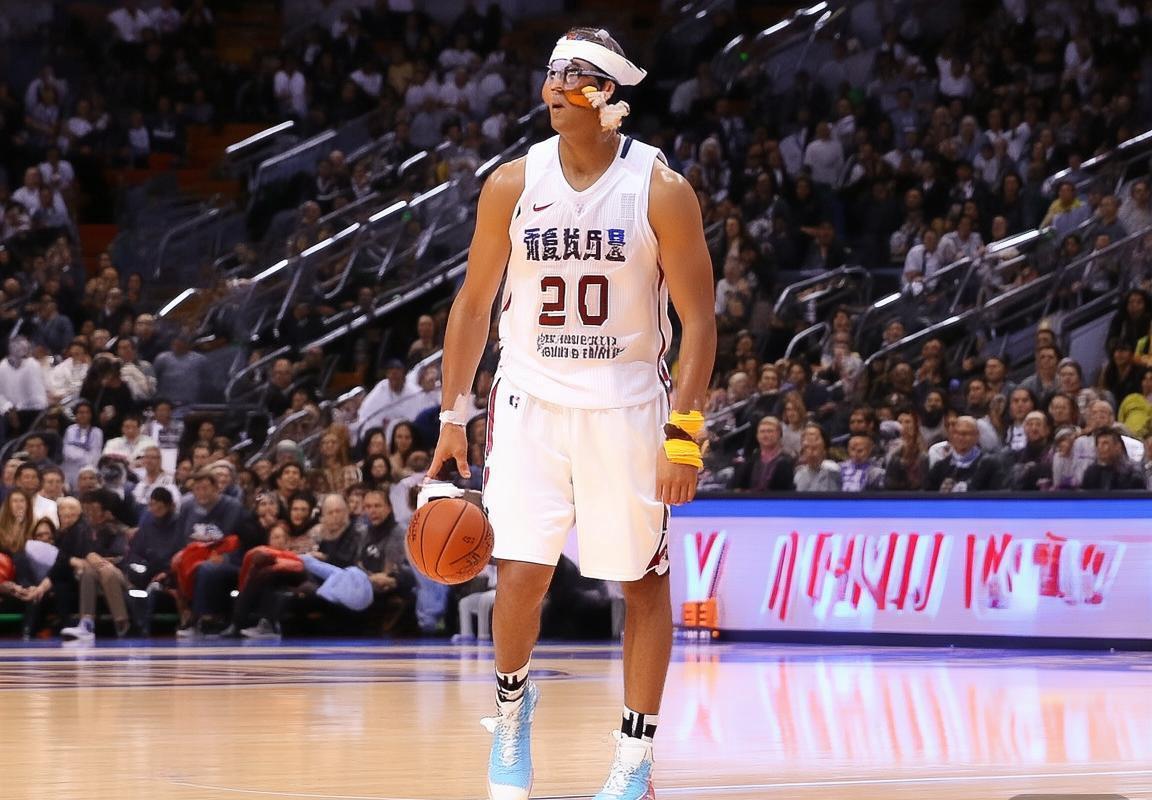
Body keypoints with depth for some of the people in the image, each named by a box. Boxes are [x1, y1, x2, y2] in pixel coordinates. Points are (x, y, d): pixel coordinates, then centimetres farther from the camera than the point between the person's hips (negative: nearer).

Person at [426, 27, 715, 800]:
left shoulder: (661, 190, -9)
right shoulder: (514, 184, -2)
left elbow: (699, 318, -8)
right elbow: (474, 302, 8)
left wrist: (685, 434, -15)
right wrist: (453, 418, 7)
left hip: (627, 405, -1)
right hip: (533, 399, 2)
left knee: (644, 580, 2)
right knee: (521, 572, -6)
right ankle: (513, 702, 23)